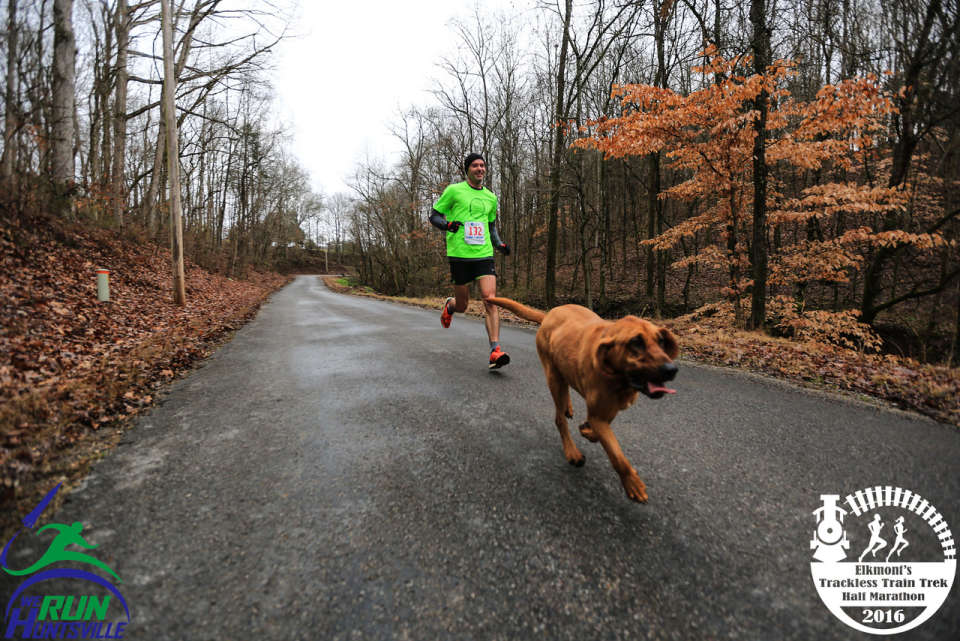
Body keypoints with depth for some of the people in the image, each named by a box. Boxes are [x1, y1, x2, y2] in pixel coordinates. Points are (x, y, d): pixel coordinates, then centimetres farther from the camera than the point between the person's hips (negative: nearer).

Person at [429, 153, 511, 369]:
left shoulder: (490, 197, 18)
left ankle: (495, 351, -16)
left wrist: (500, 244, 11)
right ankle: (449, 305, 45)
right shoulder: (454, 190, 4)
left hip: (484, 254, 3)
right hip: (459, 254, -3)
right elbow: (434, 216, 6)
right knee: (462, 306, 6)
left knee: (490, 300, -14)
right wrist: (447, 224, -16)